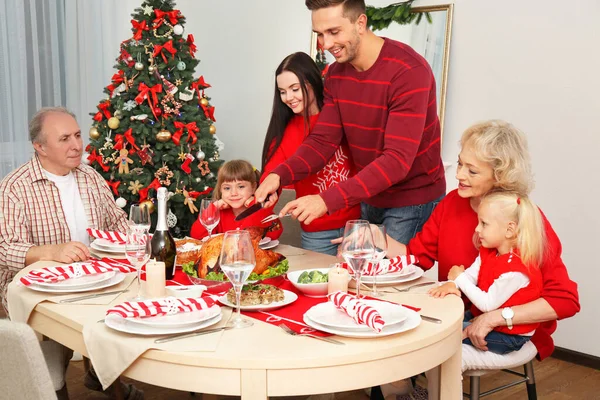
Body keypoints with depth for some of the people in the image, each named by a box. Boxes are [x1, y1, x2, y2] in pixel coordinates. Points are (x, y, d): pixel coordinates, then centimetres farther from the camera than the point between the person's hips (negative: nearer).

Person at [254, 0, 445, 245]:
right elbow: (323, 141, -2)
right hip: (369, 198, 7)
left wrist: (328, 200, -38)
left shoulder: (409, 71, -25)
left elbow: (398, 160, -31)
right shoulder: (336, 74, 0)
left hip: (412, 200, -6)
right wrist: (279, 175, -22)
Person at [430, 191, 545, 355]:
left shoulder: (516, 270, -29)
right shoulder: (488, 253, 3)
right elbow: (470, 275, -2)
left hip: (508, 335, -9)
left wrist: (460, 278, -16)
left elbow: (487, 304, -26)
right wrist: (451, 284, -25)